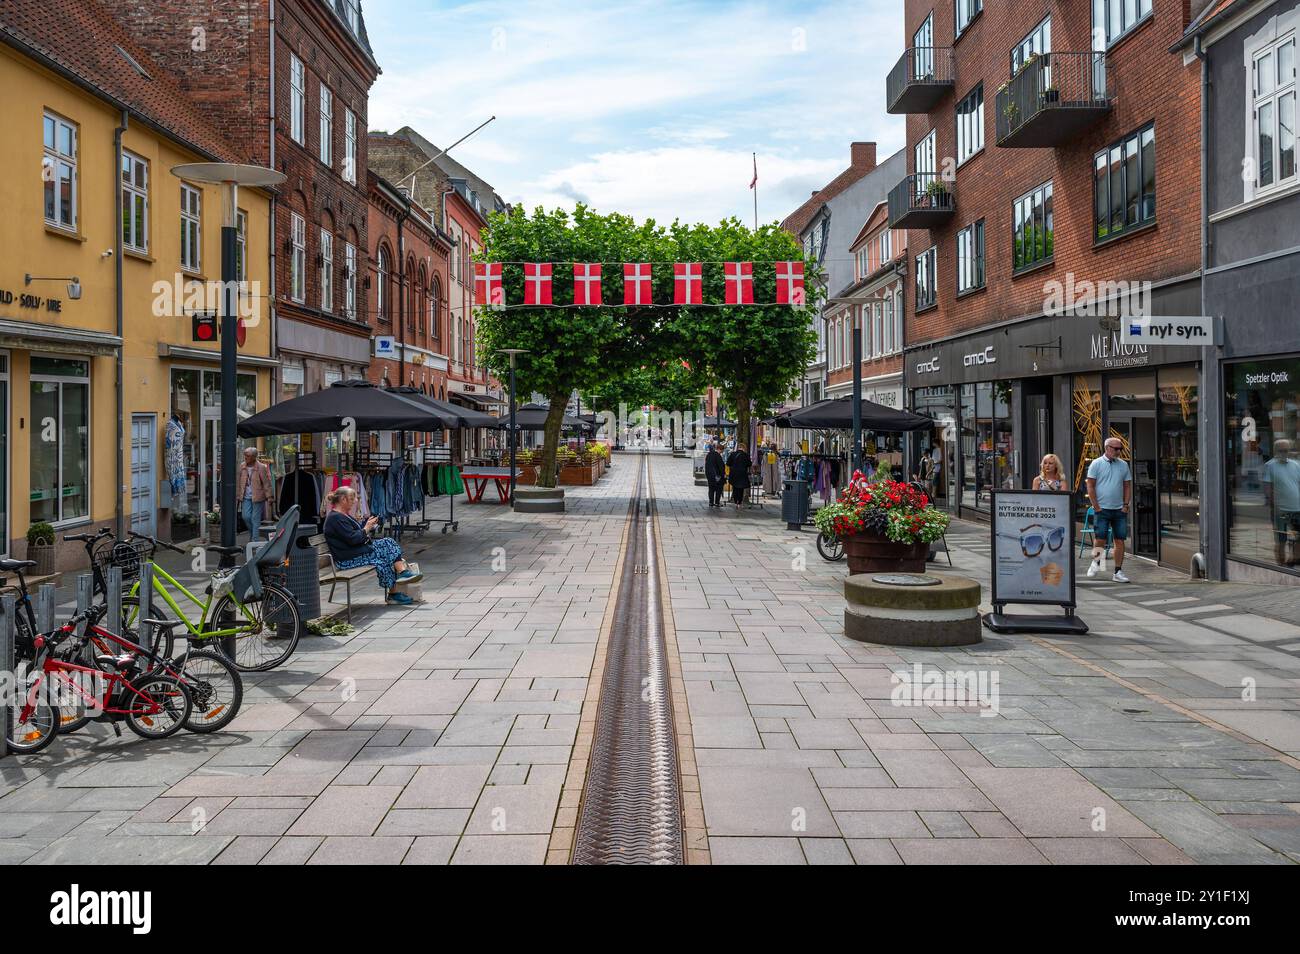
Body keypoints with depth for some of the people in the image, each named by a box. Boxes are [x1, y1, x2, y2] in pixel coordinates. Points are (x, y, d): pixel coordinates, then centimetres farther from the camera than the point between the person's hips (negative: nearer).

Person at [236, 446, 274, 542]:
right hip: (246, 497, 4)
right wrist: (238, 496, 12)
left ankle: (255, 540, 5)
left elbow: (266, 483, -7)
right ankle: (252, 533, 25)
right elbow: (239, 483, 13)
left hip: (257, 497, -4)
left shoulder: (261, 467, -9)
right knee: (246, 516, -1)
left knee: (255, 519, -1)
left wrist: (269, 496, -11)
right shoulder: (242, 467, 6)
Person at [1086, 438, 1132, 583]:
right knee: (1100, 539, -7)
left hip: (1119, 510, 4)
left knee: (1120, 541, 1)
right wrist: (1096, 507, -8)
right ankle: (1096, 563, 19)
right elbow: (1090, 487, -3)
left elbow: (1128, 486, 14)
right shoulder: (1096, 464, -1)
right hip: (1102, 509, -3)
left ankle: (1118, 572, 8)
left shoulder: (1123, 465, 10)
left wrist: (1126, 505, 3)